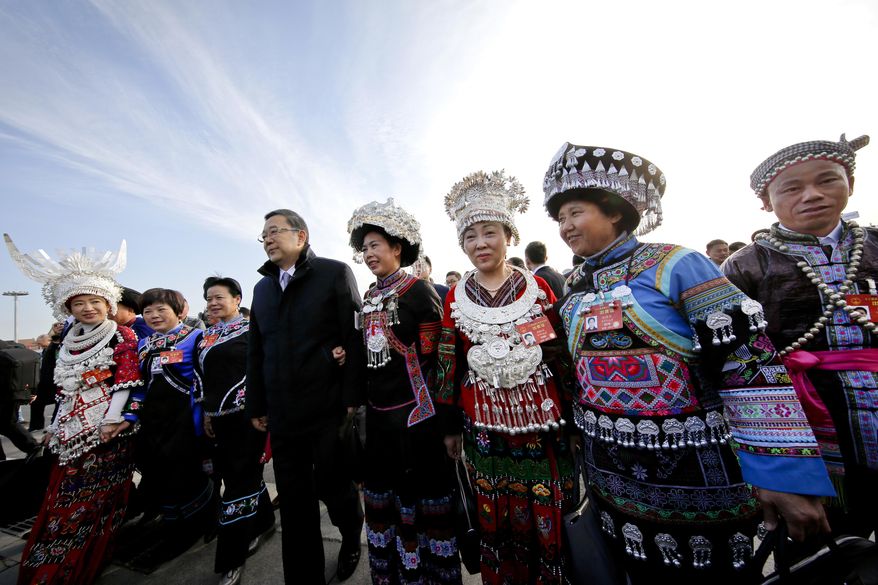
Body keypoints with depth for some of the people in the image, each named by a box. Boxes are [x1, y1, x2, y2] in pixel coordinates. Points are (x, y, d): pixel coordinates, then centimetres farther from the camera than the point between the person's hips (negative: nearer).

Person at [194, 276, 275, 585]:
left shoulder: (251, 330, -7)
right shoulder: (206, 336, 13)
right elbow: (200, 376, 18)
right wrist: (207, 412, 14)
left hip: (245, 416, -6)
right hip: (219, 418, 7)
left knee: (240, 480, 0)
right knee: (246, 475, 17)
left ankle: (231, 560, 14)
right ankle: (263, 522, 39)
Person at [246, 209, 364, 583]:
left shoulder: (335, 273, -4)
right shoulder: (262, 287, 13)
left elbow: (354, 339, -10)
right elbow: (255, 352, 15)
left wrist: (353, 399, -12)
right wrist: (255, 406, 12)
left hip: (330, 410, -4)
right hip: (282, 416, 5)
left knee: (332, 485, 10)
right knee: (294, 503, 13)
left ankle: (352, 534, 41)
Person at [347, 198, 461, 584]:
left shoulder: (418, 290, -11)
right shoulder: (369, 297, 8)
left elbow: (431, 357, -12)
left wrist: (439, 414, -10)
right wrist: (365, 399, 10)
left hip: (414, 412, -7)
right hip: (377, 412, 7)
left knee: (423, 495, 11)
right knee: (383, 495, 21)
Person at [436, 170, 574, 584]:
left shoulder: (537, 287, -1)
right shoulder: (456, 297, 1)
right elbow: (449, 364, 4)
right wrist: (450, 425, 7)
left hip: (539, 418, 0)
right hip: (483, 423, 1)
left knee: (548, 519, 12)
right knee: (496, 521, 15)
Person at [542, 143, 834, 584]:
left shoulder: (675, 265, -14)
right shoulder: (573, 289, 3)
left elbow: (752, 364, -16)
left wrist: (784, 473, -17)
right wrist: (576, 430, 16)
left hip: (695, 474, -5)